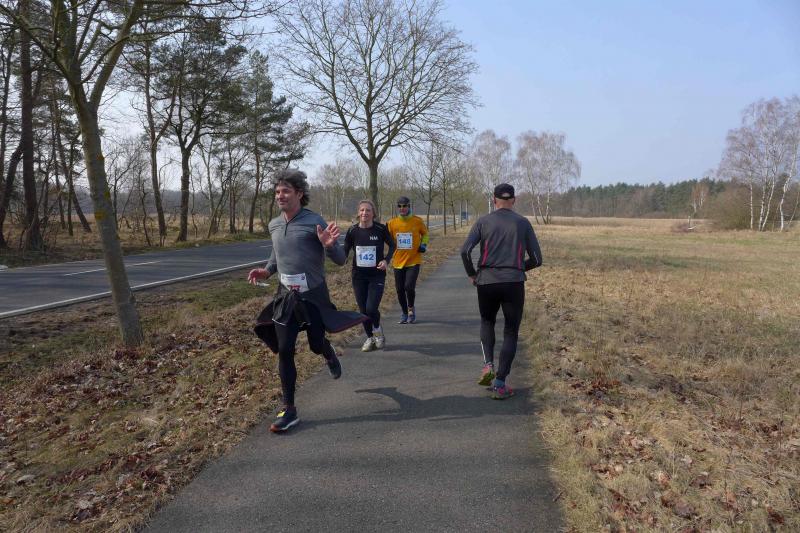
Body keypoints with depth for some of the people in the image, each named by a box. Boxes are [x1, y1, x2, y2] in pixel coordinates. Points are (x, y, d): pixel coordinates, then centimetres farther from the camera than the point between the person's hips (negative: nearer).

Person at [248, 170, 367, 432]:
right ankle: (289, 410, 12)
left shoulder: (314, 222, -13)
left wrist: (329, 245, -32)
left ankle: (329, 355, 50)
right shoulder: (274, 225, 4)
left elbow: (340, 260, -11)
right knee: (284, 351, 1)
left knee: (317, 344, 10)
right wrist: (267, 270, 5)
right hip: (285, 296, 4)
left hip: (313, 296, -4)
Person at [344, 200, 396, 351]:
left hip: (377, 275, -2)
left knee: (371, 308, -14)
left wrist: (386, 260, -10)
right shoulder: (353, 231, -5)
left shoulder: (380, 229, -10)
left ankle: (378, 329, 19)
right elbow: (345, 251, 4)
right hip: (359, 276, 2)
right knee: (363, 310, 7)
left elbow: (392, 245, 6)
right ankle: (369, 338, 29)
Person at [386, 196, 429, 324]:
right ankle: (405, 313, 28)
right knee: (400, 289, 7)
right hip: (398, 262, 2)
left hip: (413, 261, -2)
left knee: (409, 286, -15)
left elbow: (425, 233, 14)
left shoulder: (418, 221, -4)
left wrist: (424, 244, -2)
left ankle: (411, 308, 14)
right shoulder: (392, 223, 0)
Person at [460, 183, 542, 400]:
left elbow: (465, 250, -8)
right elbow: (536, 259, 6)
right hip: (514, 283, -1)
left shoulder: (483, 221, 5)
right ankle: (499, 384, 6)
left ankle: (488, 364, 6)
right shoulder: (523, 223, 7)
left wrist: (472, 274, 6)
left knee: (487, 322, 26)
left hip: (486, 282, 1)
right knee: (511, 333, 10)